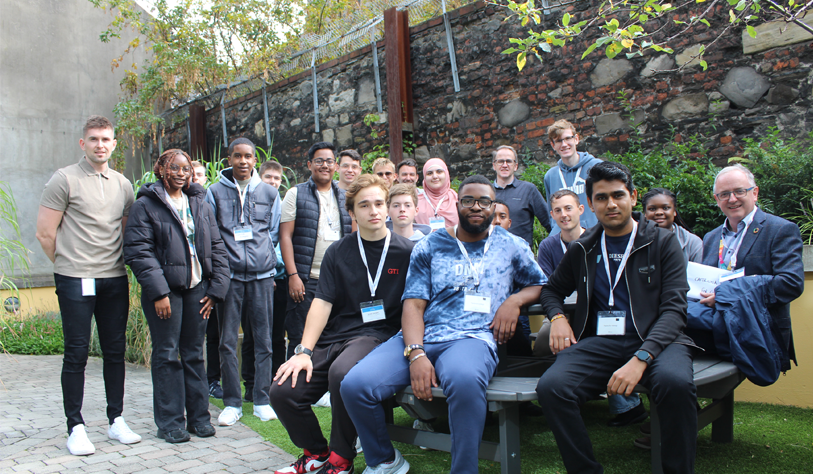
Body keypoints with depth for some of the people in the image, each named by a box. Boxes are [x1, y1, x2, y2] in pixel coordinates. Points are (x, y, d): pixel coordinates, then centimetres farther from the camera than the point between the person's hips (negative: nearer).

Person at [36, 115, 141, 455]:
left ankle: (116, 420, 20)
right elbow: (45, 233, -4)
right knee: (76, 353, 1)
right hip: (75, 280, -4)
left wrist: (116, 262, 11)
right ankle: (75, 427, 12)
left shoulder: (123, 184, 12)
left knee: (115, 350, 9)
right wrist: (68, 264, 4)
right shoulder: (65, 179, -3)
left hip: (115, 280, 5)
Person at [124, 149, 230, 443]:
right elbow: (138, 252, -9)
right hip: (165, 290, -4)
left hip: (197, 288, 4)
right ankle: (170, 423, 13)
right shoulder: (145, 206, -2)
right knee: (167, 355, 2)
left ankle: (199, 417, 19)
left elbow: (217, 249, 12)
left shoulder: (200, 205, 13)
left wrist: (216, 289, 3)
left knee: (194, 354, 10)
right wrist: (158, 292, -16)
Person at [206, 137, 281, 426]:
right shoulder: (215, 191, 7)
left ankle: (262, 400, 14)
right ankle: (232, 403, 11)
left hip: (262, 274, 1)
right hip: (229, 275, -1)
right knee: (227, 341, 1)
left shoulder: (269, 193, 10)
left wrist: (265, 258, 5)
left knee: (263, 340, 4)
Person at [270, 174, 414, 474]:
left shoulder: (405, 252, 3)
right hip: (333, 337, 4)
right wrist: (304, 352, -6)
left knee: (342, 373, -35)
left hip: (376, 336, -4)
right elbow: (322, 303, 4)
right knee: (283, 392, -14)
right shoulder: (338, 252, 9)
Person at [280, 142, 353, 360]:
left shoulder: (345, 197, 13)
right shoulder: (296, 194, 3)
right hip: (306, 279, -3)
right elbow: (285, 236, -2)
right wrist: (293, 275, -11)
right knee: (300, 339, 1)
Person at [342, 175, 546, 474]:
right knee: (354, 385, -21)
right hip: (420, 337, 2)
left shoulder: (512, 246, 16)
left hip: (473, 338, -2)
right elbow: (413, 304, 4)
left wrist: (515, 300, -2)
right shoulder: (429, 247, 14)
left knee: (464, 380, -41)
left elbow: (541, 285, 22)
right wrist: (416, 354, -13)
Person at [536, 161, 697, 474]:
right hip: (597, 342, 2)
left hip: (653, 341, -2)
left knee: (676, 384, -37)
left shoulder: (663, 242, 6)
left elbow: (674, 308, -4)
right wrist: (557, 317, 5)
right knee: (550, 387, -28)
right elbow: (552, 289, 30)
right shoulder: (582, 250, 15)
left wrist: (640, 360, -20)